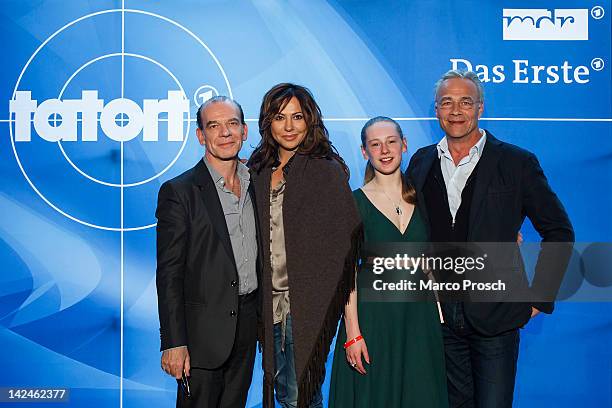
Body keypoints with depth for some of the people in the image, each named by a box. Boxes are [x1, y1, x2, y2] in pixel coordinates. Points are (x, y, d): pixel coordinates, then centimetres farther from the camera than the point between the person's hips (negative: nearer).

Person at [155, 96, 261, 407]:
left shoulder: (256, 185, 8)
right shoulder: (178, 192, -10)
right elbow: (169, 274, -12)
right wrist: (173, 343, -16)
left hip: (247, 326, 6)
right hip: (202, 331, -5)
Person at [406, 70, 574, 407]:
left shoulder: (517, 163, -4)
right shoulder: (421, 163, 6)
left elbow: (559, 233, 0)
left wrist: (539, 299, -4)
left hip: (495, 317, -3)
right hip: (439, 313, 3)